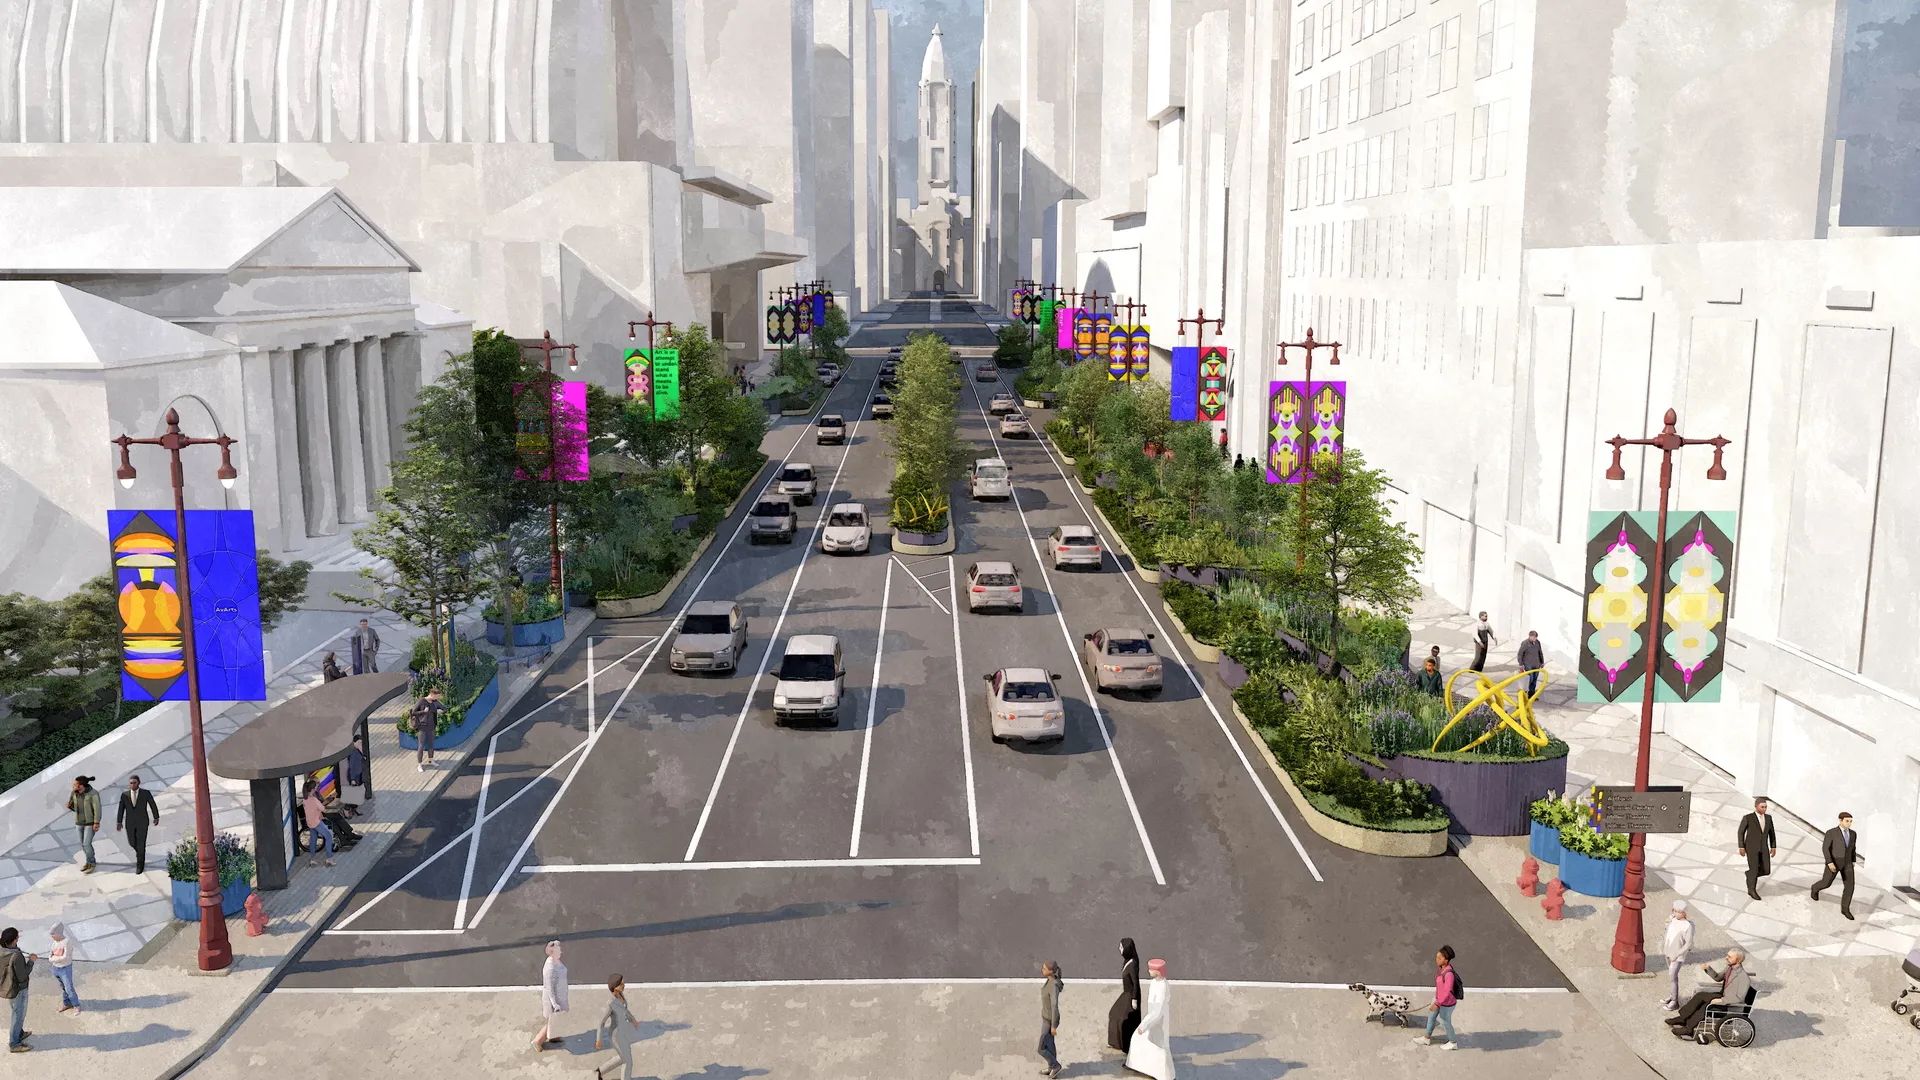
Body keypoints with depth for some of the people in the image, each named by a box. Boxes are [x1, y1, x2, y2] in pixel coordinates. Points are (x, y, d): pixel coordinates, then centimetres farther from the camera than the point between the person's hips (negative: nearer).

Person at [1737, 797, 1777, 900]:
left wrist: (1774, 847, 7)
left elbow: (1771, 832, 12)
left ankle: (1750, 874, 32)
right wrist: (1741, 847, -8)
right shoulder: (1748, 818, -11)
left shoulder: (1768, 817, 3)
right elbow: (1740, 832, -4)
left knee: (1766, 871, 1)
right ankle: (1752, 890, 15)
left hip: (1763, 848, 5)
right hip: (1751, 847, -5)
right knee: (1754, 870, -7)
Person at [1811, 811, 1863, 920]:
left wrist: (1853, 862, 18)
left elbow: (1852, 848, 16)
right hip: (1833, 863, -4)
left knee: (1849, 886, -3)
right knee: (1826, 883, 9)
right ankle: (1815, 888, 42)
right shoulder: (1831, 833, -15)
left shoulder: (1853, 834, 2)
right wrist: (1829, 862, -21)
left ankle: (1845, 908, 11)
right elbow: (1825, 848, -14)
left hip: (1846, 863, 4)